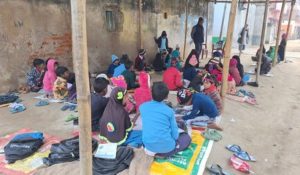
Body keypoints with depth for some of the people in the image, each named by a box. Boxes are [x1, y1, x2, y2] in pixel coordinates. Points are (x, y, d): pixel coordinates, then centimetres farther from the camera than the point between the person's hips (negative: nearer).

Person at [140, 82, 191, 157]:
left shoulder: (142, 106, -3)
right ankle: (165, 153, 7)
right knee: (187, 137, 21)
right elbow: (175, 134, -6)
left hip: (148, 145, 5)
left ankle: (152, 150, 13)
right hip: (166, 147, -4)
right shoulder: (169, 111, -11)